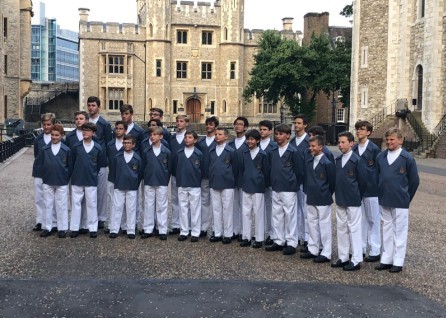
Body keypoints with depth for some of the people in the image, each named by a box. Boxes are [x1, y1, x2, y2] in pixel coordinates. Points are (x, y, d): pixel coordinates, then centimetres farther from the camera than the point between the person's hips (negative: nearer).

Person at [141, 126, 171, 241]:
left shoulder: (166, 152, -3)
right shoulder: (146, 152, 3)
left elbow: (169, 168, 2)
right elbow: (143, 166, 9)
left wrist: (166, 180, 1)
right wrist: (146, 178, 6)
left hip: (162, 183, -2)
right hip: (148, 183, 2)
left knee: (162, 206, 4)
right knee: (148, 206, 7)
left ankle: (162, 231, 10)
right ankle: (148, 229, 15)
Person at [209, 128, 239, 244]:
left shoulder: (231, 151, -4)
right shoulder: (211, 151, 8)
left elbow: (235, 168, 0)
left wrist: (232, 181, 2)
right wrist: (211, 180, 12)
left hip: (227, 185, -4)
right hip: (213, 184, 4)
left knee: (227, 209, 1)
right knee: (216, 209, 8)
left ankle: (228, 234, 9)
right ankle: (217, 233, 16)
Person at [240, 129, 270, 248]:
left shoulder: (263, 155, -6)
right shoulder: (244, 154, 7)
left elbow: (266, 171, -3)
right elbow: (242, 169, 12)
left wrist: (262, 184, 0)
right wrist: (245, 181, 7)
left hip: (258, 188, -5)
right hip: (246, 187, 5)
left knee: (258, 213, 1)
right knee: (246, 212, 7)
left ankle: (259, 239, 9)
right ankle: (246, 237, 16)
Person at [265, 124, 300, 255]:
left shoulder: (293, 151, -9)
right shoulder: (273, 152, 9)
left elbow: (297, 170, -5)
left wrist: (293, 183, 0)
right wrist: (272, 181, 10)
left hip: (288, 189, -6)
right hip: (275, 188, 6)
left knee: (290, 215, -1)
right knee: (276, 215, 10)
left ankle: (291, 243, 7)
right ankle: (279, 241, 21)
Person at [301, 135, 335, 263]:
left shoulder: (327, 163, -13)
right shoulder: (308, 162, 6)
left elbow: (332, 182, -7)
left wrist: (327, 195, 0)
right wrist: (309, 193, 11)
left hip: (323, 200, -7)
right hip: (311, 199, 7)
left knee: (324, 225, 1)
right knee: (312, 223, 13)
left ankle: (326, 253, 8)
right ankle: (313, 250, 24)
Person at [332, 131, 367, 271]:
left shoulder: (357, 160, -11)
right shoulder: (338, 160, 8)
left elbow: (363, 180, -7)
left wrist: (357, 196, 1)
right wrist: (338, 193, 10)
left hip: (353, 201, -7)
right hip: (340, 200, 7)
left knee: (354, 229, -1)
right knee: (341, 228, 12)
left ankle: (356, 260, 5)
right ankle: (343, 257, 22)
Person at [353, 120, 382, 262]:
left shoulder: (374, 149, -7)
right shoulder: (354, 149, 6)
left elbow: (379, 169, -4)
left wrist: (378, 187, -6)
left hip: (371, 189, -4)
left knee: (373, 219, 3)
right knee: (360, 219, 12)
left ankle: (375, 251, 11)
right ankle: (361, 248, 22)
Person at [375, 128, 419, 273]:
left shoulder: (407, 158, -9)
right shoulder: (380, 157, 2)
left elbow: (414, 180, -1)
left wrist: (406, 197, 4)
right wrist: (381, 194, 12)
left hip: (400, 202, -4)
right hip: (384, 201, 4)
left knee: (400, 231, 4)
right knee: (387, 230, 13)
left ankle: (398, 262, 12)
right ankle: (386, 260, 21)